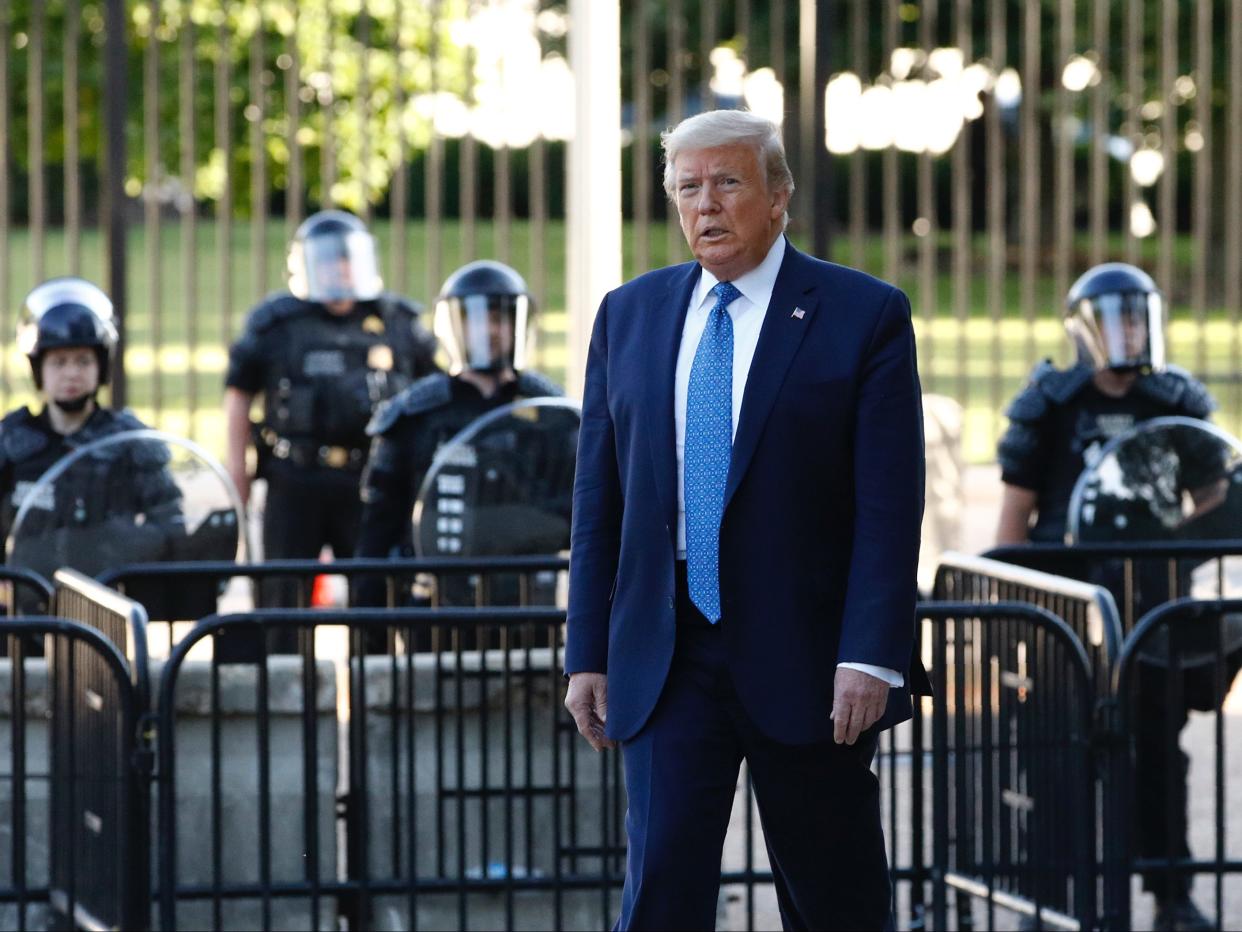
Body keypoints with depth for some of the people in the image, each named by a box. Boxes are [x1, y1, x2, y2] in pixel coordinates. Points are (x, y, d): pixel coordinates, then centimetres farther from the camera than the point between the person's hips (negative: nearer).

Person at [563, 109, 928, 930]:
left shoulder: (864, 315, -3)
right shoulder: (628, 315, 10)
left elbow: (889, 504, -8)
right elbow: (598, 500, 11)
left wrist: (870, 657, -16)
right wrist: (589, 654, 6)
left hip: (806, 663, -2)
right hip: (666, 662, 2)